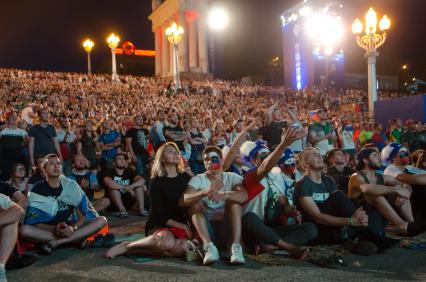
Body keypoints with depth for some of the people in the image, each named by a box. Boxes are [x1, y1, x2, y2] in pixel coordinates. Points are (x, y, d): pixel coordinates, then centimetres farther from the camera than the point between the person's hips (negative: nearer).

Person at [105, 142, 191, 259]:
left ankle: (135, 250, -20)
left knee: (183, 247, -34)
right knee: (166, 241, -41)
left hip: (182, 225, 4)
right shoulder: (156, 182, -4)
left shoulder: (186, 178, 9)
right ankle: (126, 246, -17)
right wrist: (182, 226, -15)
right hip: (158, 225, -4)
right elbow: (159, 214, -9)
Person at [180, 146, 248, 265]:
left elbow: (244, 196, -22)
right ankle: (209, 246, -34)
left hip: (227, 229, 0)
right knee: (195, 202, -20)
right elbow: (183, 200, -22)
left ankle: (236, 247, -31)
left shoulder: (232, 177, -1)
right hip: (206, 229, 1)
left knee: (234, 199, -20)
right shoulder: (198, 180, -2)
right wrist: (206, 192, -41)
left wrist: (224, 195, -43)